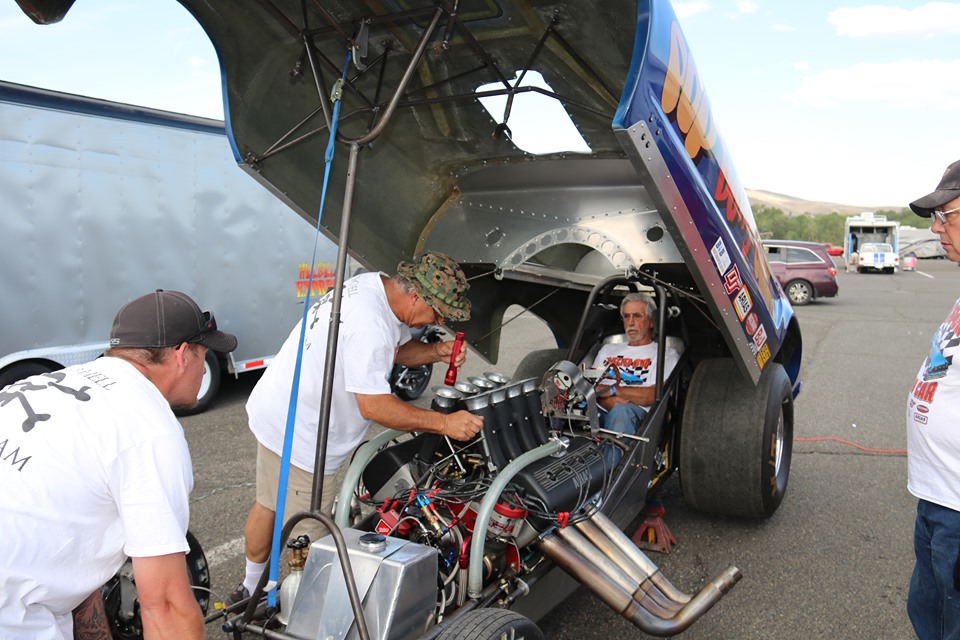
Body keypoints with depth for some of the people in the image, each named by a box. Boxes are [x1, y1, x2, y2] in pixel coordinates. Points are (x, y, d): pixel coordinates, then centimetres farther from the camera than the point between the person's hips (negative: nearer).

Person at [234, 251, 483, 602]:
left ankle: (250, 588, 47)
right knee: (308, 537, 5)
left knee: (269, 504, 27)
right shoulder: (369, 323, -32)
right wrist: (445, 423, -26)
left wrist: (435, 352, -5)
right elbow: (373, 406, -30)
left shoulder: (374, 285, -1)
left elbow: (397, 349, 14)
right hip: (298, 436, -11)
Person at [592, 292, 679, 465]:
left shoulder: (667, 355, 18)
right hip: (601, 415, 3)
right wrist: (609, 402, -8)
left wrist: (612, 390, -5)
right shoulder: (608, 350, 33)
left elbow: (656, 395, 0)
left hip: (639, 418, -3)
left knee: (622, 411, -40)